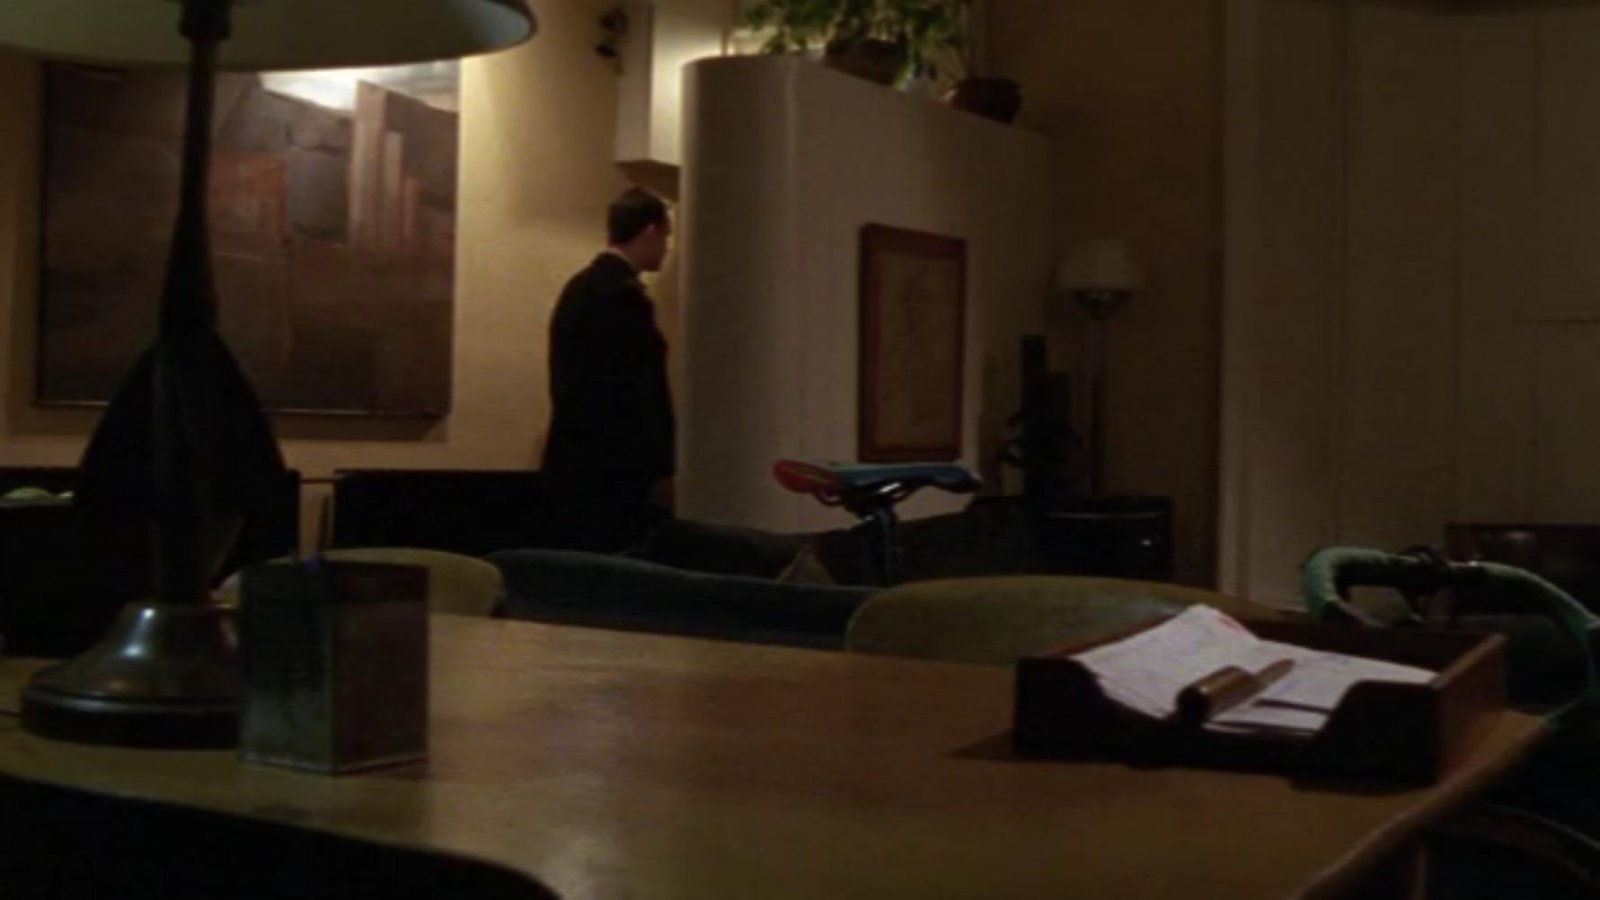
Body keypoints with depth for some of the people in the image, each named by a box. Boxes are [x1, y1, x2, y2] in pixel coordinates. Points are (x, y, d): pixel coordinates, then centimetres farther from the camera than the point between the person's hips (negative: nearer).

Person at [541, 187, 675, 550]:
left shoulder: (580, 286, 13)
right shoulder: (624, 294, -15)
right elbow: (638, 393, -17)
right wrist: (660, 472, -11)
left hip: (575, 461, 10)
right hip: (613, 469, -9)